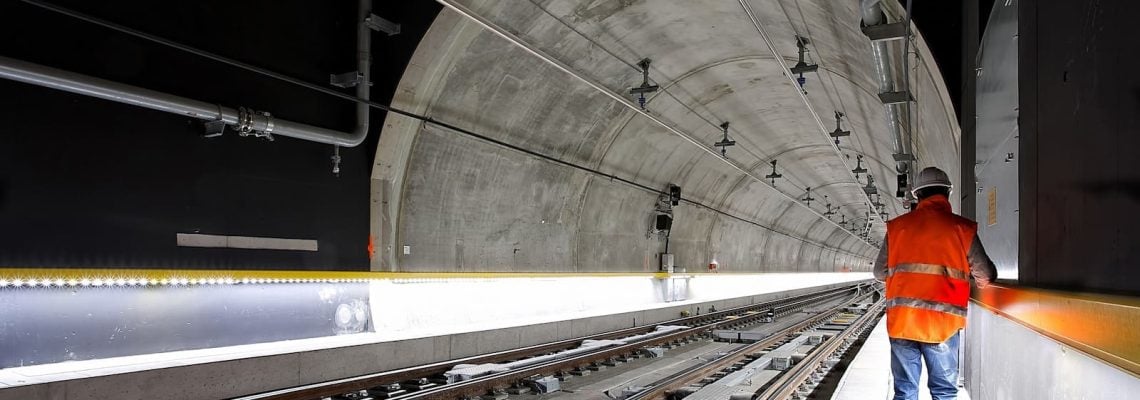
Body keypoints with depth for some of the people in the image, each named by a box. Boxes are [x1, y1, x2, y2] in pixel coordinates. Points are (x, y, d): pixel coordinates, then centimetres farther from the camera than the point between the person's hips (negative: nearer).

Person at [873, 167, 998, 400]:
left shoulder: (897, 226, 5)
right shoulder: (962, 228, -1)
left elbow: (880, 273, 11)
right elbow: (986, 275, 7)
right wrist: (983, 280, 30)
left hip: (902, 321, 2)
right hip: (942, 323, -2)